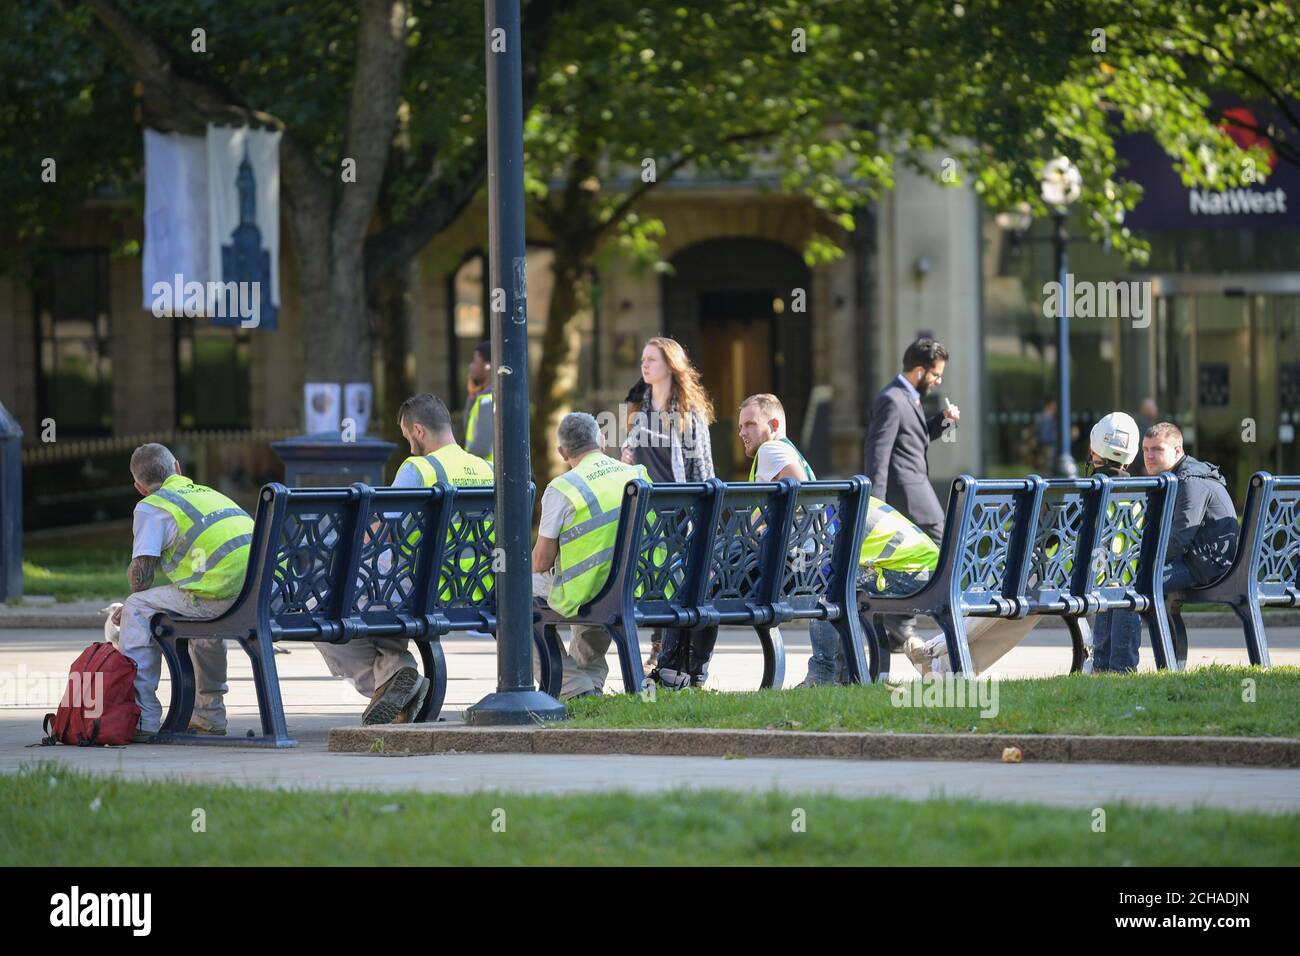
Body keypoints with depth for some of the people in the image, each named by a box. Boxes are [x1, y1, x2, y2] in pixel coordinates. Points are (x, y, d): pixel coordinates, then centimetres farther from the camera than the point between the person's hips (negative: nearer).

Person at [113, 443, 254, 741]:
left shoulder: (150, 507, 9)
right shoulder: (209, 493, 31)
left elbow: (140, 576, 2)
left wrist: (133, 607, 25)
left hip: (222, 596, -7)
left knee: (137, 611, 9)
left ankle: (142, 719, 5)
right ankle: (209, 716, 41)